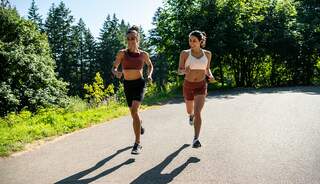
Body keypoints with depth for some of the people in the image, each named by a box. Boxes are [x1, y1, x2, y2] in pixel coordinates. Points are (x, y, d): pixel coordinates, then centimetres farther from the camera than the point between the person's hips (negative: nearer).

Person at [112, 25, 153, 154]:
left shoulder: (143, 54, -3)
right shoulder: (122, 53, -5)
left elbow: (150, 65, 16)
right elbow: (114, 68, 0)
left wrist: (149, 75, -2)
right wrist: (116, 73, -22)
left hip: (139, 84, -2)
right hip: (127, 85, 3)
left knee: (134, 111, -24)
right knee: (134, 113, 16)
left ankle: (137, 144, -18)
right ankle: (140, 124, 54)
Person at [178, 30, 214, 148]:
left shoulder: (207, 54, -1)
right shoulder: (185, 53, -7)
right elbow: (179, 71, -6)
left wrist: (210, 76, -10)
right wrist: (185, 71, -29)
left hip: (201, 86, -1)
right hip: (188, 85, 1)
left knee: (198, 112, -17)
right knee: (189, 111, 20)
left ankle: (196, 139, -11)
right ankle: (191, 115, 59)